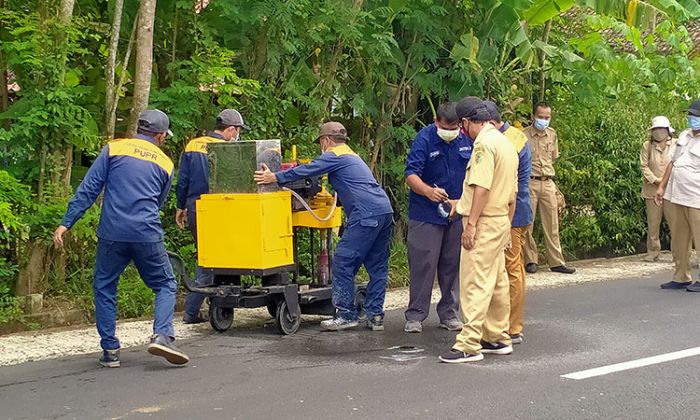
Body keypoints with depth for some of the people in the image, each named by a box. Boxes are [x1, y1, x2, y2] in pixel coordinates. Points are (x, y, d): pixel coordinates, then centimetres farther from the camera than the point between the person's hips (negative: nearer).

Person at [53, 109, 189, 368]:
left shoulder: (114, 149, 6)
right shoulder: (165, 163, 13)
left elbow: (88, 189, -1)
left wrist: (66, 223, -2)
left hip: (112, 233, 0)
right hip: (148, 235, 0)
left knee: (104, 288, 14)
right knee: (166, 285, 14)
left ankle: (110, 349, 12)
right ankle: (162, 335, -7)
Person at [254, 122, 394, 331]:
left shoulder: (334, 155, 0)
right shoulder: (352, 155, 29)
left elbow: (307, 170, -9)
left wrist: (275, 177, -8)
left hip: (367, 215, -10)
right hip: (385, 211, 10)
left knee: (343, 263, -5)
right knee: (377, 266, 10)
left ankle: (346, 315, -4)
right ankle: (375, 315, 10)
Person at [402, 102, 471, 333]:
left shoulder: (467, 140, 2)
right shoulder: (424, 139, -11)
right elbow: (411, 174, -18)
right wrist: (428, 191, -36)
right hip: (426, 214, -4)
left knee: (452, 265, 10)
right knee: (423, 265, -4)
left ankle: (449, 313, 21)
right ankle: (415, 315, 4)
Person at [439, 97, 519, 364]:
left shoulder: (485, 143, -14)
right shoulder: (506, 143, 17)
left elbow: (481, 187, -22)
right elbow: (512, 194, 20)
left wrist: (471, 224, -22)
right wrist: (507, 227, 24)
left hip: (484, 222, -10)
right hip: (501, 221, 10)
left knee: (475, 283, -10)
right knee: (497, 282, 15)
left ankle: (469, 345, -11)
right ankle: (498, 339, 23)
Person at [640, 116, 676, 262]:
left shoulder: (675, 145, 1)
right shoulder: (647, 146, 5)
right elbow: (644, 166, 1)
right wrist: (655, 180, -11)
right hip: (652, 190, 2)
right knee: (653, 223, 7)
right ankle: (653, 252, 17)